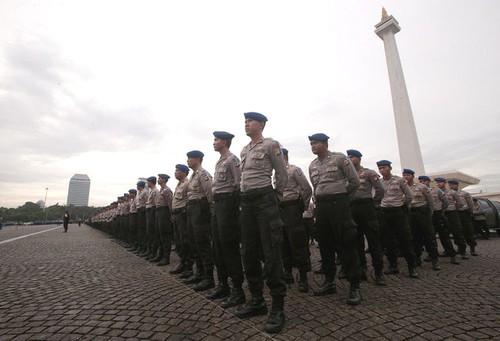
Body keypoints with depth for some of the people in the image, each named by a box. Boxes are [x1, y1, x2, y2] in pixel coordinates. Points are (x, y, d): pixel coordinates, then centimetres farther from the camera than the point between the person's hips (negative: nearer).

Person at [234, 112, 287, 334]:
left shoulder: (271, 145, -3)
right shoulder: (243, 150, 18)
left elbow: (282, 175, 0)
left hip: (264, 199, -7)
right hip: (246, 201, 8)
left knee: (270, 252, -4)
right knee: (249, 252, 10)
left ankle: (278, 307, 9)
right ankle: (257, 300, 25)